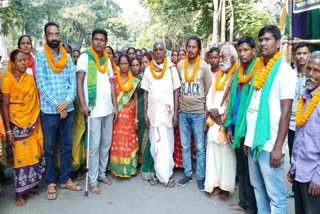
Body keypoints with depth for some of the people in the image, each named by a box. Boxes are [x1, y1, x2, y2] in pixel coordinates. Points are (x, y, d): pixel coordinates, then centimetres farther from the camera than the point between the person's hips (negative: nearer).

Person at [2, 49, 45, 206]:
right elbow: (5, 106, -8)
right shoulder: (8, 80, -5)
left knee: (34, 156, 6)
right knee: (21, 157, 0)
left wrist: (37, 122, 6)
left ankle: (27, 188, 22)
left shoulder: (30, 78, 8)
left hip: (33, 124, 4)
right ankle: (19, 194, 14)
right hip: (17, 124, -4)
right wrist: (8, 131, -11)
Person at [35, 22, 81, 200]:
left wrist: (67, 101, -12)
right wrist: (57, 105, -14)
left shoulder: (68, 57, 9)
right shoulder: (40, 56, -1)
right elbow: (41, 83, -9)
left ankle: (65, 179, 26)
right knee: (49, 148, 7)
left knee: (67, 145, 11)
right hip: (49, 110, -3)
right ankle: (51, 182, 21)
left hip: (68, 109, 3)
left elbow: (73, 81, 4)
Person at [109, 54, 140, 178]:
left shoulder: (134, 81, 8)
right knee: (117, 140, -1)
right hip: (117, 114, -1)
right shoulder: (114, 80, 5)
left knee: (130, 141, 2)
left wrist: (136, 117, 0)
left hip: (130, 114, 1)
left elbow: (136, 100, 6)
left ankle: (129, 167, 16)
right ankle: (118, 168, 12)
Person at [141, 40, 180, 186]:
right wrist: (145, 114, 2)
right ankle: (158, 173, 18)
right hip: (153, 112, 2)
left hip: (167, 112, -2)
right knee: (155, 145, 5)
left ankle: (168, 174, 13)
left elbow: (175, 92, 2)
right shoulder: (148, 70, 8)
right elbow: (146, 93, 9)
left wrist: (176, 113, -4)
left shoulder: (171, 69, 3)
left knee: (167, 145, -1)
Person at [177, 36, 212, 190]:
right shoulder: (180, 65, 4)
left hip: (198, 112, -3)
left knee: (200, 147, 5)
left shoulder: (204, 66, -4)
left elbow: (209, 90, 0)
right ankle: (187, 174, 27)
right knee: (185, 146, 12)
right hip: (183, 112, 3)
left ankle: (201, 177, 19)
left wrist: (207, 111, -1)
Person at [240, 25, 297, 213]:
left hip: (269, 143, -7)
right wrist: (247, 138, 13)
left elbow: (286, 112, -12)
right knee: (258, 187, 16)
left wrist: (278, 148, -16)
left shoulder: (284, 71, -6)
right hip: (254, 140, 7)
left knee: (275, 194, 2)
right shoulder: (259, 69, 13)